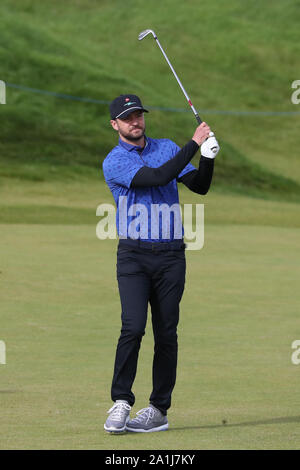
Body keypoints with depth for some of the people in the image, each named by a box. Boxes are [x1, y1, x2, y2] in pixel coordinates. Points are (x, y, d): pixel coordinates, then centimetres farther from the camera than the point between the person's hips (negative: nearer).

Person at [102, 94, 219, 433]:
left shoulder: (168, 148, 13)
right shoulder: (113, 163, -5)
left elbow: (200, 186, 8)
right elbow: (157, 177, -18)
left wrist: (208, 158, -11)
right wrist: (194, 144, -15)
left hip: (171, 255, 4)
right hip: (134, 255, -3)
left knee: (166, 334, 3)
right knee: (133, 327, -17)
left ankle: (159, 410, 9)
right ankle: (121, 402, -8)